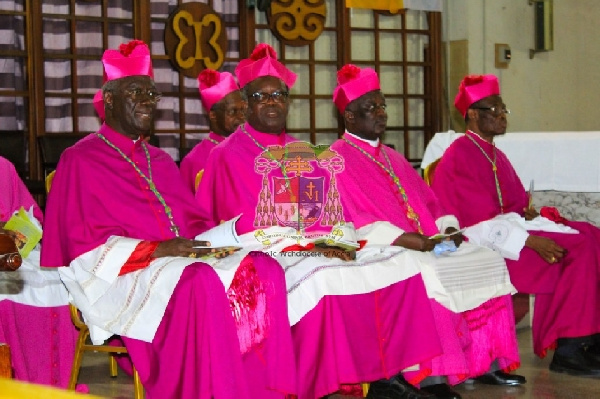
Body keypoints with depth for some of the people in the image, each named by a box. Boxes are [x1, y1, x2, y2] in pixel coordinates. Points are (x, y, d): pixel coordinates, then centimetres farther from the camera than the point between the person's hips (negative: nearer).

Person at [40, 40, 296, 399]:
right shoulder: (80, 160, 2)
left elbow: (193, 221, 21)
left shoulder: (160, 160, 24)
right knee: (200, 282, -37)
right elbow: (84, 246, -6)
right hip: (123, 275, -6)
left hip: (182, 259, 7)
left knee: (263, 270, -21)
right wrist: (155, 250, -17)